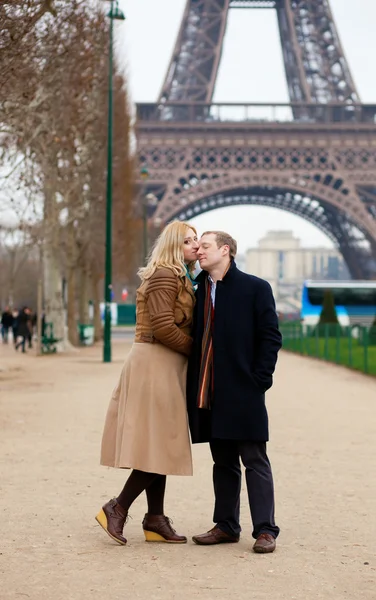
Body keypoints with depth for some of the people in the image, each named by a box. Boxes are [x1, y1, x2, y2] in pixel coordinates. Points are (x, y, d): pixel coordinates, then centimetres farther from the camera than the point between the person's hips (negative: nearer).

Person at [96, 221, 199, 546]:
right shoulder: (164, 275, -10)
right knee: (158, 444, -10)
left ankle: (156, 520, 12)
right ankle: (117, 508, -3)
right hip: (156, 363, -10)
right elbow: (163, 327, -19)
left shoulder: (182, 278, 20)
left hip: (170, 365, 10)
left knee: (161, 445, 9)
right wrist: (196, 349, -7)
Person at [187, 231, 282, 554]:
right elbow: (196, 337, 14)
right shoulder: (198, 289, 13)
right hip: (209, 393, 5)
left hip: (243, 392, -5)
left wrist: (259, 379, -10)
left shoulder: (255, 288, -2)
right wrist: (195, 386, 5)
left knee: (255, 461, -1)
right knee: (223, 462, 13)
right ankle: (226, 526, 20)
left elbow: (271, 337, -4)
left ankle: (265, 530, 3)